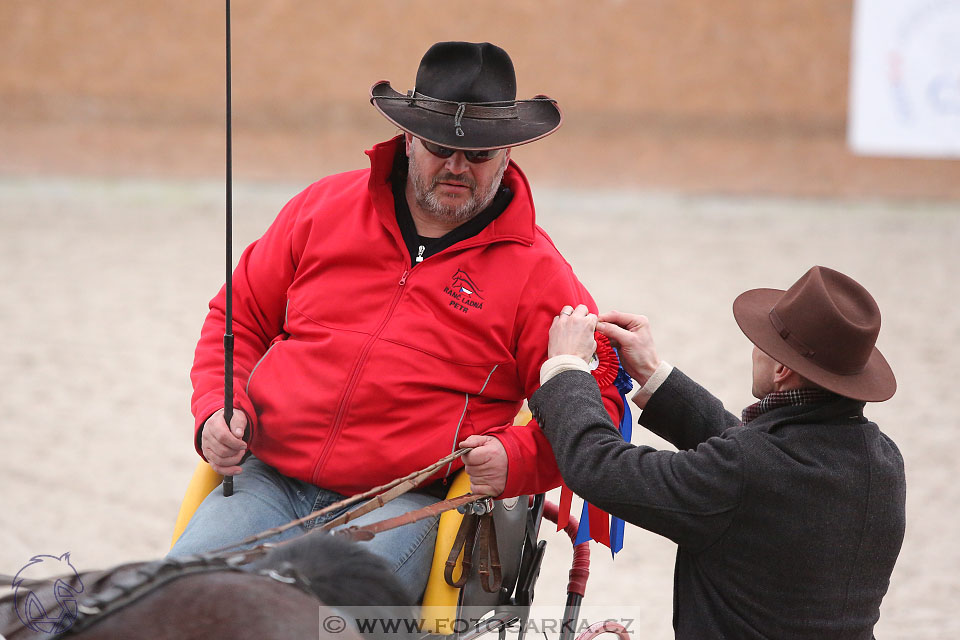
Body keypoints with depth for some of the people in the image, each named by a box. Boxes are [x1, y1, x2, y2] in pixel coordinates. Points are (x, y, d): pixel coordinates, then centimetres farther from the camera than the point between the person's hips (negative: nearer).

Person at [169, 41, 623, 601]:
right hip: (269, 479, 3)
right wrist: (217, 411, 4)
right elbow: (240, 318, 21)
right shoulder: (327, 206, 14)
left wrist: (515, 459, -13)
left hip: (404, 504, -3)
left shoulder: (537, 271, 5)